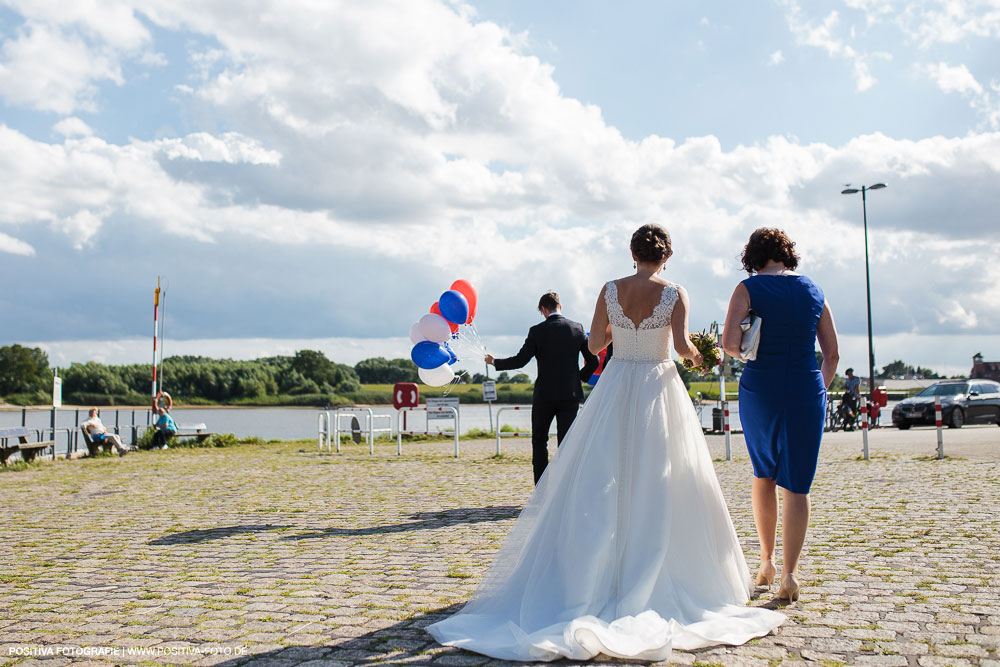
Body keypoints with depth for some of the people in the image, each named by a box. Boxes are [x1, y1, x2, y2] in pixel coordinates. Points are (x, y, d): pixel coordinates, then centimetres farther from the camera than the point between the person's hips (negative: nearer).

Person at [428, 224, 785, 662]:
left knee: (601, 487, 7)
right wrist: (696, 357, 6)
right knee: (658, 489, 5)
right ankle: (653, 583, 10)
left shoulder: (610, 291, 0)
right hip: (659, 392, -2)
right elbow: (682, 346, -15)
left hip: (615, 392, 2)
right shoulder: (674, 295, -6)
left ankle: (594, 579, 10)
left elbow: (594, 345, 3)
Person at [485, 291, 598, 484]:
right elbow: (593, 361, 4)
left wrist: (495, 362, 9)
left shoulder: (537, 331, -8)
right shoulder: (577, 328, 1)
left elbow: (520, 360, -6)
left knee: (539, 440, 14)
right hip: (571, 395, 2)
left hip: (545, 395, -2)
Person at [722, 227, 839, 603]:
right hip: (805, 390, 1)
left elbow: (729, 343, -14)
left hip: (760, 389, -1)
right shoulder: (814, 292, 8)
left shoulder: (749, 288, -2)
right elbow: (832, 354, 9)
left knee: (763, 474, 20)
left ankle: (766, 559, 22)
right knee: (796, 484, 5)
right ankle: (789, 573, -1)